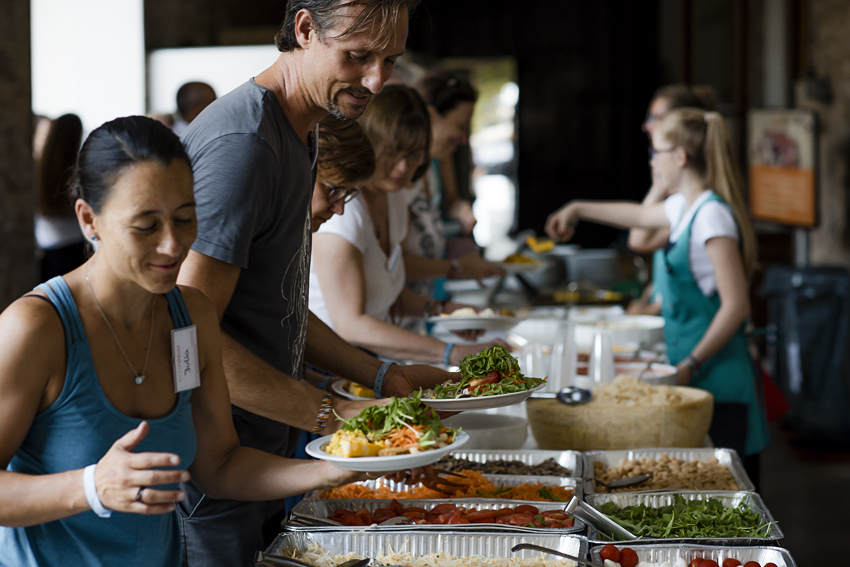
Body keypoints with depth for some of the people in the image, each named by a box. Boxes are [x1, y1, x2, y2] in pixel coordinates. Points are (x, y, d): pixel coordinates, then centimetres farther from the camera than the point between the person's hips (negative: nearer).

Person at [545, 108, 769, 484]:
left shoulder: (712, 214, -14)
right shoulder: (683, 207, 14)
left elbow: (736, 306, -19)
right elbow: (640, 217, 38)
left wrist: (691, 365, -16)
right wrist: (579, 210, 44)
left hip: (717, 378, -9)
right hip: (693, 376, 9)